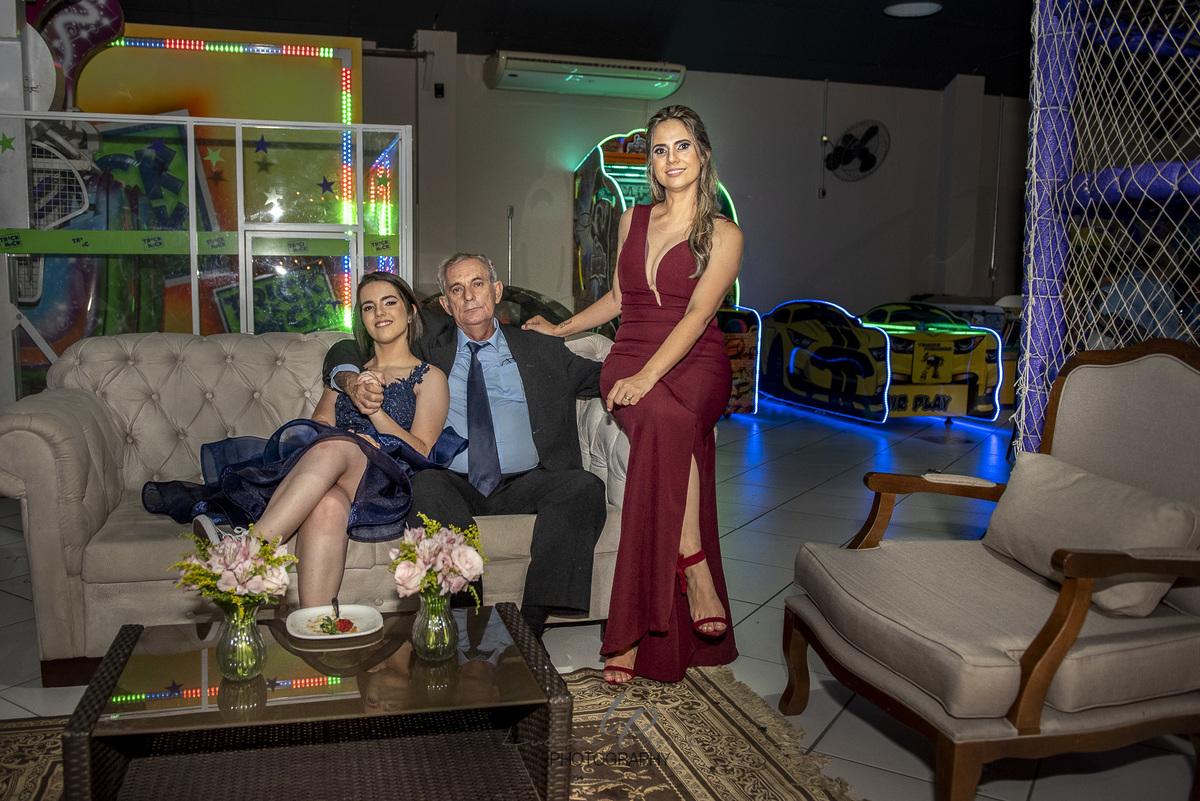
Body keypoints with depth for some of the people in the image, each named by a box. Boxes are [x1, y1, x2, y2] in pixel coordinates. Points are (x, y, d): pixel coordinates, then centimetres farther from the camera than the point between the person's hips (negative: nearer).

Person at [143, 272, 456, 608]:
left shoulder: (429, 378, 17)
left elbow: (420, 452, 5)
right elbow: (319, 424, 17)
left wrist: (376, 410, -9)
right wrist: (347, 439, -6)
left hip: (385, 488, -2)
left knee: (333, 448, -38)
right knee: (328, 504, -38)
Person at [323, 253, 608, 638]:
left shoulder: (539, 350, 20)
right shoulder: (430, 350, 18)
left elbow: (601, 376, 18)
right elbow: (343, 354, 19)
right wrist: (353, 384, -5)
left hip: (523, 485, 1)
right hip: (454, 486, -1)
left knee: (585, 486, -27)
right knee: (426, 483, -34)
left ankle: (530, 625, -31)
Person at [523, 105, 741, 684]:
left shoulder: (723, 235, 4)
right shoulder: (632, 221, 18)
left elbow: (696, 315, -10)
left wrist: (647, 376, -25)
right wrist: (560, 329, 33)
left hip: (695, 362, -2)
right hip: (629, 355, 2)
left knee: (665, 431, -37)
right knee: (666, 419, -36)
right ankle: (694, 566, -29)